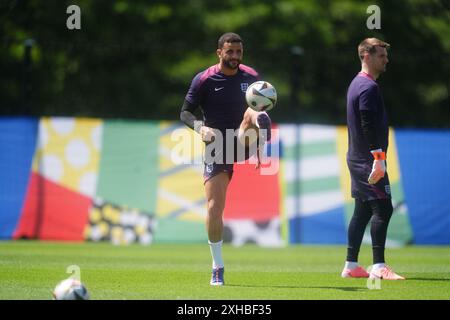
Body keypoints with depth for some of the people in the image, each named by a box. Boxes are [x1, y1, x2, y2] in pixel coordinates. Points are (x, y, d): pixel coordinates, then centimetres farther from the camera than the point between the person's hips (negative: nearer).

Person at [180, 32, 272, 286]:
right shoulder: (204, 80, -4)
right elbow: (185, 112, -1)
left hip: (243, 142, 2)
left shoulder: (251, 76, 5)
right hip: (217, 147, -2)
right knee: (215, 207, -8)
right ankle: (218, 267, 4)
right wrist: (201, 128, -22)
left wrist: (259, 111, -7)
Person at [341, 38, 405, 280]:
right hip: (367, 160, -10)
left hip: (356, 158, 10)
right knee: (382, 209, -11)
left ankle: (351, 266, 13)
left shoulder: (356, 84, 18)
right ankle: (379, 267, -14)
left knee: (362, 211, 12)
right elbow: (369, 126, -21)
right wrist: (378, 159, -23)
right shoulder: (369, 87, -14)